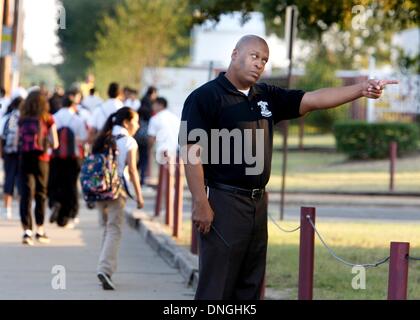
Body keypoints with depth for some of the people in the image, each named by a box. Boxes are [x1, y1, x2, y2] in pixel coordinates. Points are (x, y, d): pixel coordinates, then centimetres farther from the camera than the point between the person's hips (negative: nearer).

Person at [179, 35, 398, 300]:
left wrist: (361, 90, -4)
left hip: (258, 203, 8)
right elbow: (193, 151, -13)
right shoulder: (205, 97, -8)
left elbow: (313, 100, 8)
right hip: (222, 201, -8)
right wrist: (200, 203, -19)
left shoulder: (267, 97, 13)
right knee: (216, 288, -7)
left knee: (250, 288, 11)